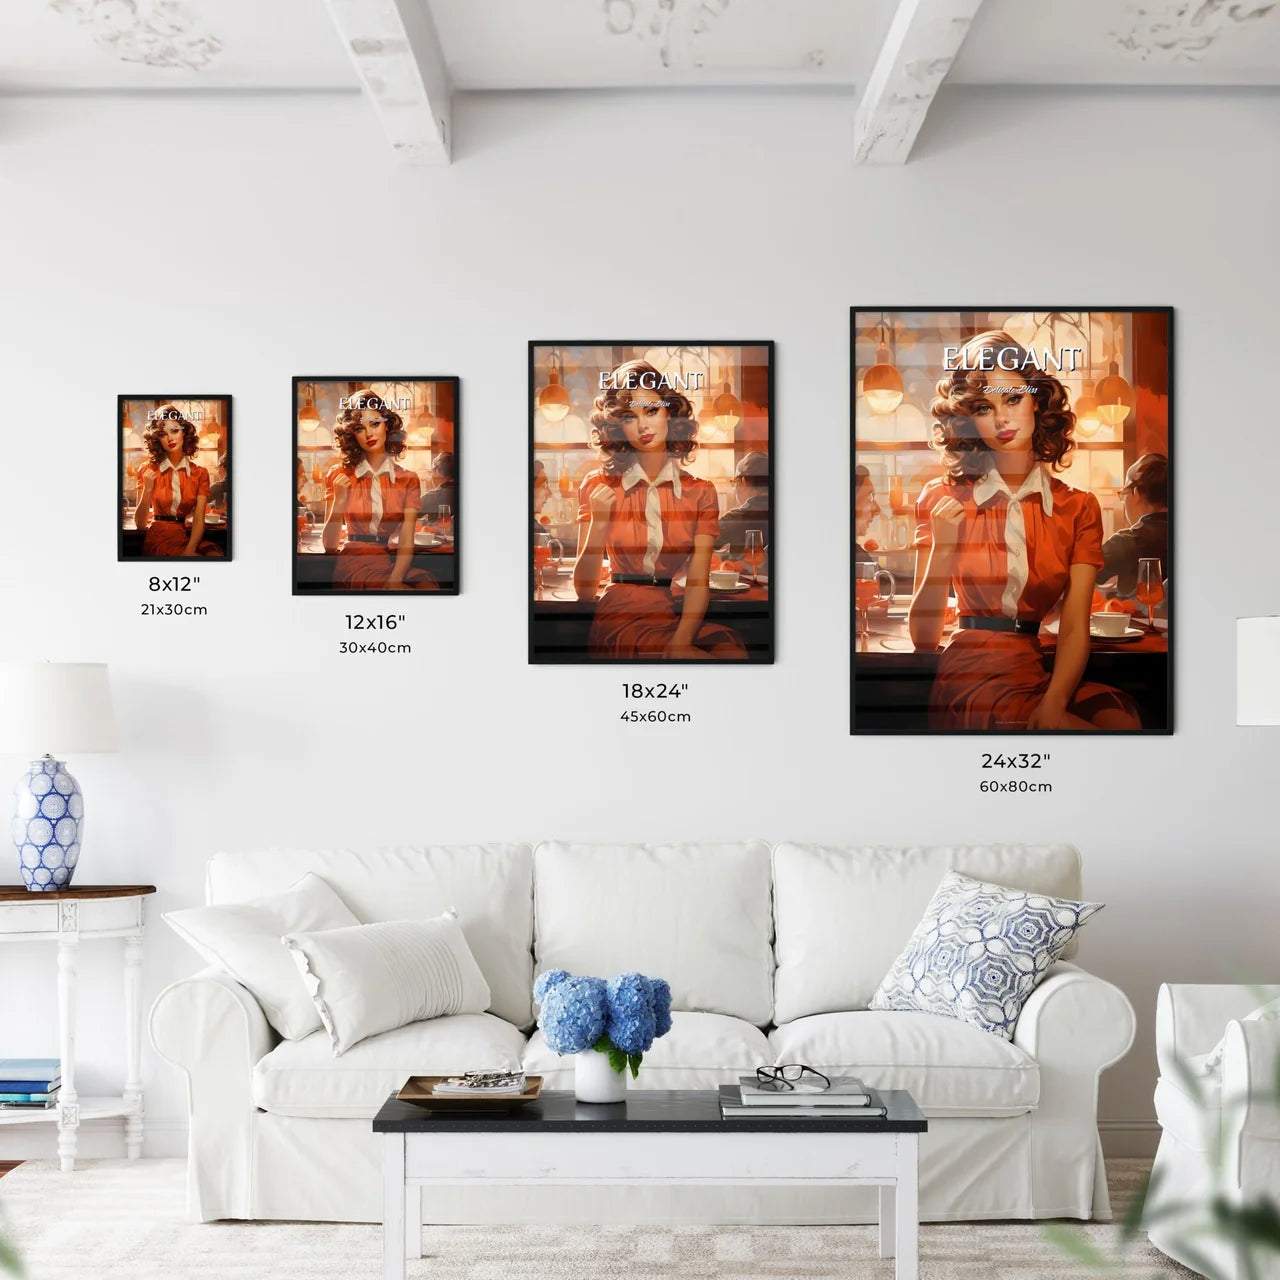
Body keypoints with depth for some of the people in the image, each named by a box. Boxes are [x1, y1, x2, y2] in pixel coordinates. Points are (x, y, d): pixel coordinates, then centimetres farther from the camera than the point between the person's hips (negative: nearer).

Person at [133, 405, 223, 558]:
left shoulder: (200, 474, 7)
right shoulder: (149, 471, 3)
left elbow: (198, 520, -4)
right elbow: (139, 524, 1)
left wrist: (190, 550, -23)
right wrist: (147, 490, -14)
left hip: (188, 536, 3)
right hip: (159, 537, -3)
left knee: (217, 555, -30)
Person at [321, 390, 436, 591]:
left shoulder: (408, 479, 10)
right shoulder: (339, 475, 8)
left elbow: (406, 542, -3)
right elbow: (329, 546, 4)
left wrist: (394, 581, -21)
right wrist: (339, 502, -11)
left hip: (395, 565, 2)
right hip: (355, 565, -2)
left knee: (429, 587, -31)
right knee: (407, 592, -32)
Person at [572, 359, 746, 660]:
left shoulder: (700, 493, 8)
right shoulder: (598, 486, 4)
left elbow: (698, 581, -6)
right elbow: (584, 591, 0)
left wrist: (682, 639, -24)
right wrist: (599, 524, -15)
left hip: (678, 616, 3)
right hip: (620, 619, -3)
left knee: (734, 650, -29)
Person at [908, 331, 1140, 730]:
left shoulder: (1078, 509, 9)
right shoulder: (943, 500, 4)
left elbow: (1075, 628, -4)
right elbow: (923, 638, -1)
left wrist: (1053, 703, -22)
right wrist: (942, 552, -16)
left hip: (1041, 672, 3)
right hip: (970, 674, -3)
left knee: (1124, 720, -27)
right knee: (1080, 729, -28)